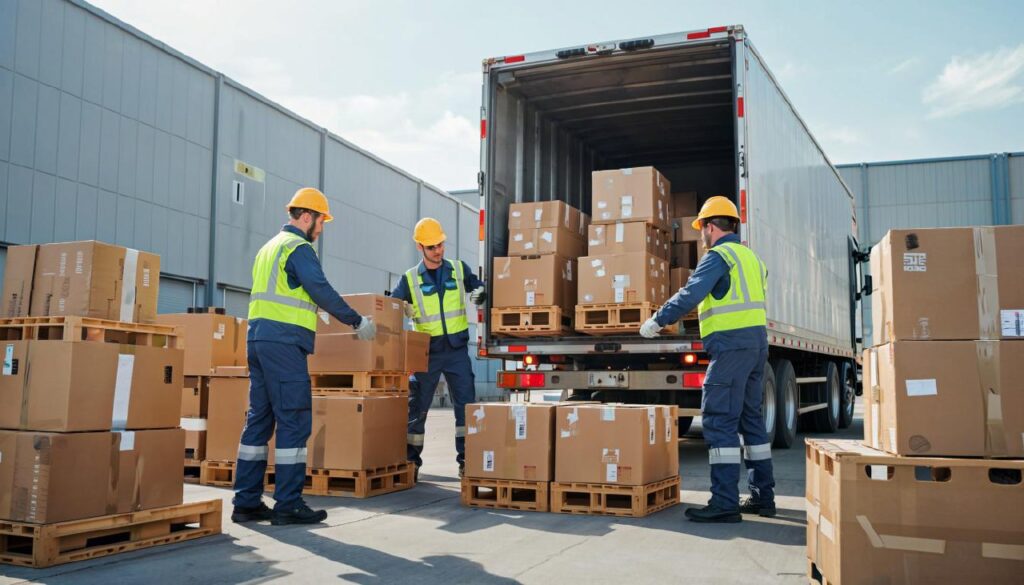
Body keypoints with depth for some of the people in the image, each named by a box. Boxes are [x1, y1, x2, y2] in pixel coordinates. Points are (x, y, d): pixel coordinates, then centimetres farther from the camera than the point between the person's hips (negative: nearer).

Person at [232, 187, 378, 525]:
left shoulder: (270, 247, 23)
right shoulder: (298, 248, -7)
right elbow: (322, 291, -17)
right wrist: (357, 322, -10)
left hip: (259, 337, 10)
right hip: (284, 342, -10)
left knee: (259, 418, 10)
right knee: (294, 421, -6)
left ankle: (247, 502, 12)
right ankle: (288, 505, -4)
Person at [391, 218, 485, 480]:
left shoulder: (459, 269, 5)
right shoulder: (410, 279, 2)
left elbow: (477, 287, 15)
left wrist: (479, 294, -8)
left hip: (457, 350, 1)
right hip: (426, 352, 0)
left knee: (466, 404, -3)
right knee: (416, 407, 5)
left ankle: (466, 459, 5)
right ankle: (411, 461, 17)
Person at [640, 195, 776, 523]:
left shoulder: (718, 256, -9)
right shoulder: (750, 256, 20)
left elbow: (690, 295, -18)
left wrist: (657, 321, -10)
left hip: (731, 345, -9)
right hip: (756, 342, 9)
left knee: (720, 422, -8)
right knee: (750, 419, 14)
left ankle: (725, 503, -9)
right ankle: (762, 496, 18)